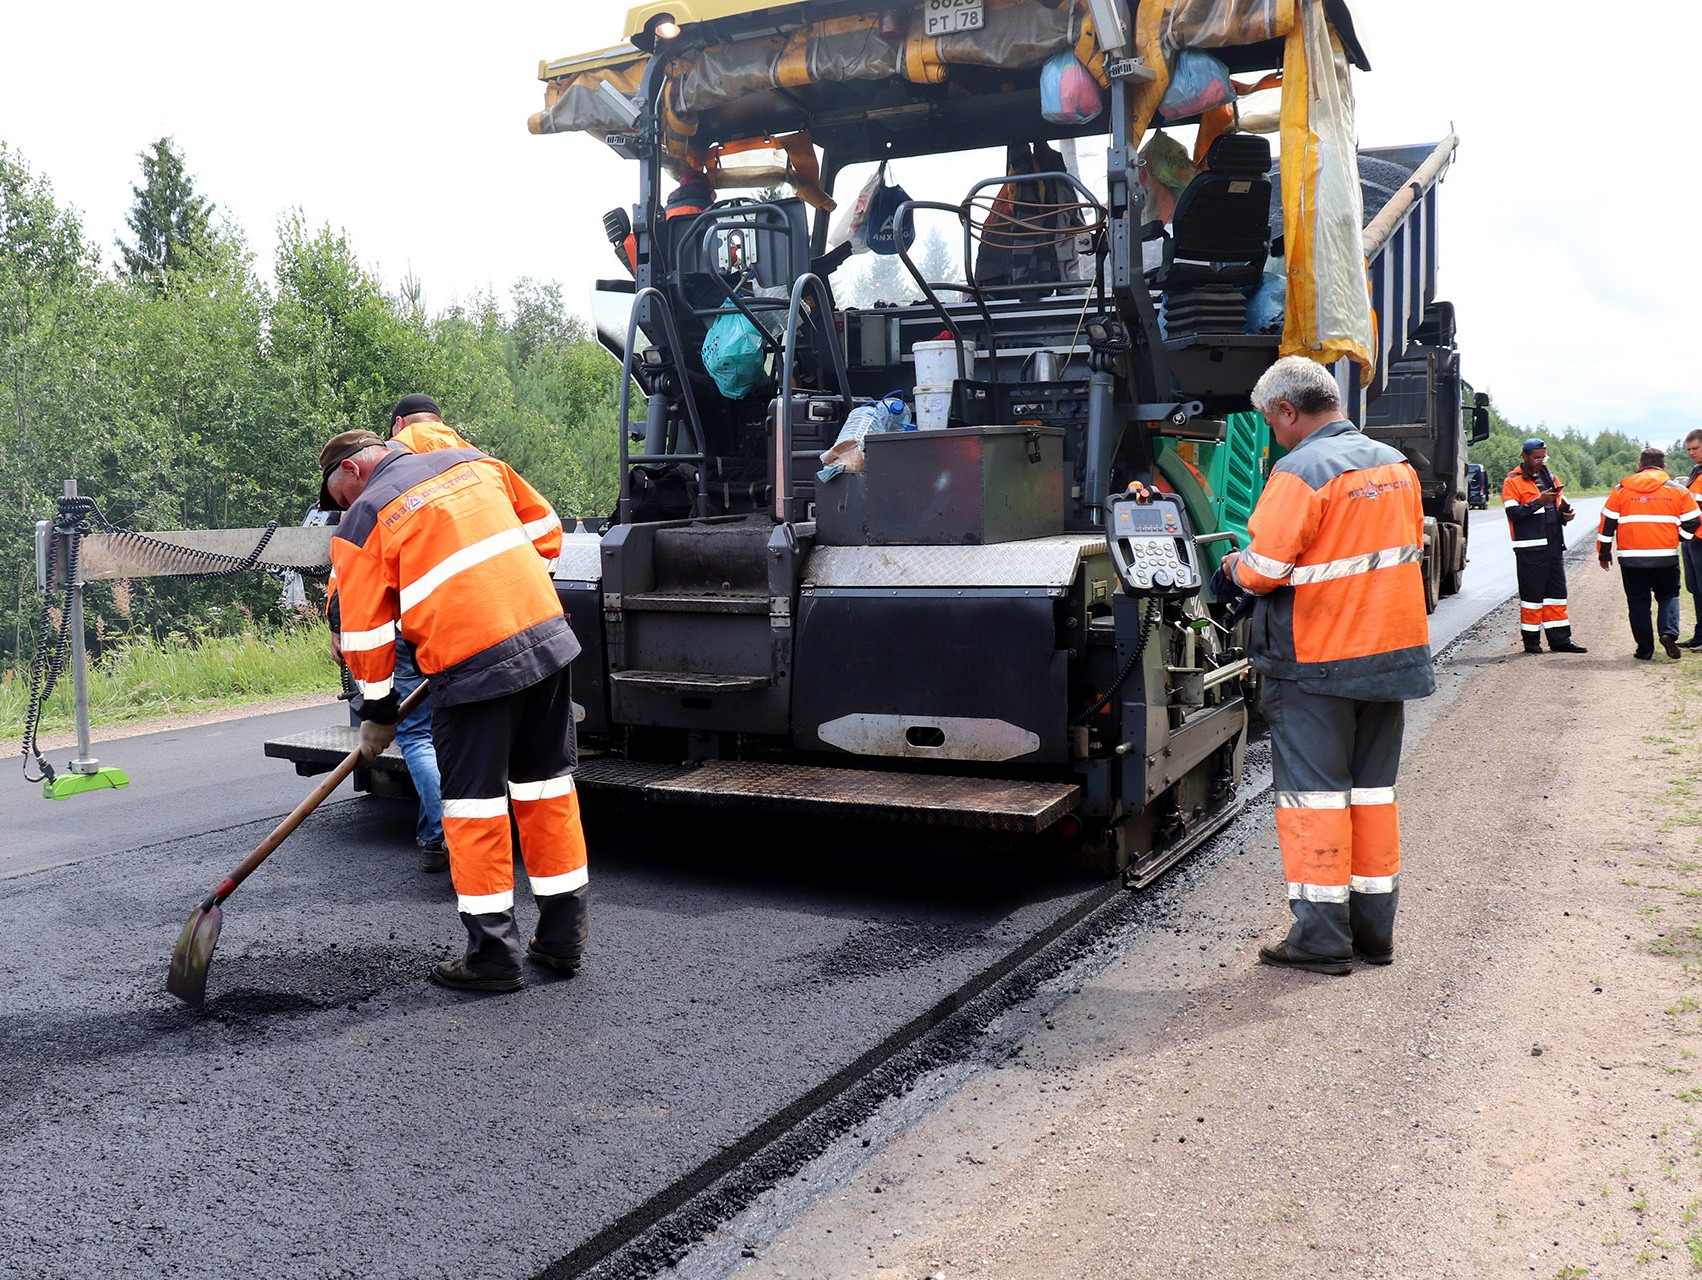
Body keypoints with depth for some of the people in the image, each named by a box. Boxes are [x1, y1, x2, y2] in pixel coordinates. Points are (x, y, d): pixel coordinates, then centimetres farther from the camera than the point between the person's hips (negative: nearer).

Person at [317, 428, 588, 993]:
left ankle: (493, 955, 11)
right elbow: (543, 528, 21)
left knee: (473, 802, 5)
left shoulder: (363, 521, 3)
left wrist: (377, 713, 17)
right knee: (547, 785, 13)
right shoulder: (474, 463, 16)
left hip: (471, 663, -5)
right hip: (548, 636, 6)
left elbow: (365, 630, 5)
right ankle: (562, 937, 22)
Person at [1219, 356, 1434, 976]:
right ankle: (1374, 930, 21)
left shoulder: (1301, 471, -16)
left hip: (1315, 662, -7)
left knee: (1314, 793, 1)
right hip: (1393, 652, 7)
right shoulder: (1396, 465, 9)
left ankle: (1321, 937, 6)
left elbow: (1265, 569, -20)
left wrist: (1236, 565, 2)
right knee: (1373, 789, 14)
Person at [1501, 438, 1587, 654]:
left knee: (1557, 592, 8)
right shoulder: (1513, 481, -4)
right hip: (1530, 546, -7)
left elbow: (1559, 504, 26)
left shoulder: (1549, 477, 17)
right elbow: (1513, 513, -15)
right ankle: (1531, 640, 6)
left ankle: (1560, 639, 13)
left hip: (1554, 545, 7)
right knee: (1532, 593, -2)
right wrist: (1539, 502, -23)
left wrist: (1566, 512, 4)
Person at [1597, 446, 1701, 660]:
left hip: (1631, 558, 0)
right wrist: (1680, 539, 21)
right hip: (1666, 558, 0)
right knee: (1669, 596, 17)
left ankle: (1645, 649, 7)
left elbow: (1607, 522, 4)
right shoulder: (1677, 490, 2)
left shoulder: (1622, 488, 3)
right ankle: (1669, 632, -7)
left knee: (1638, 602, 8)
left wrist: (1604, 553, 12)